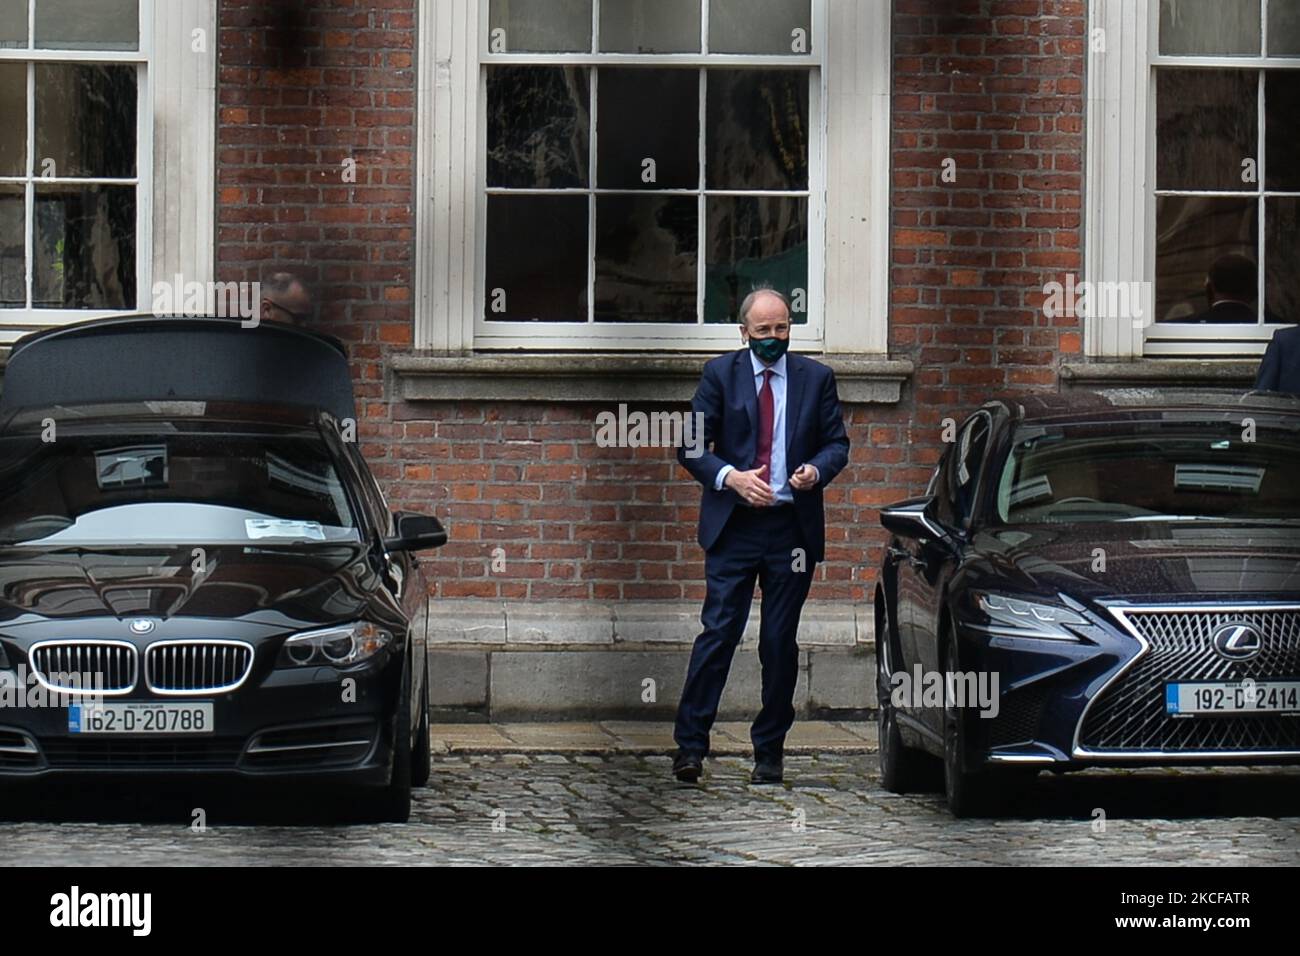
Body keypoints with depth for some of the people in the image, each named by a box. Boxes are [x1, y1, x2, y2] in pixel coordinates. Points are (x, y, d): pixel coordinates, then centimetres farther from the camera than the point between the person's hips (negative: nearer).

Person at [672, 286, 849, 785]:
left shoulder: (816, 378, 9)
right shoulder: (720, 374, 4)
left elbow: (837, 443, 10)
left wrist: (816, 470, -12)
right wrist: (731, 477, -16)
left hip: (793, 527, 2)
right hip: (734, 525, -2)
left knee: (780, 642, 5)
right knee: (718, 633, -8)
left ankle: (769, 752, 13)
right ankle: (690, 745, -6)